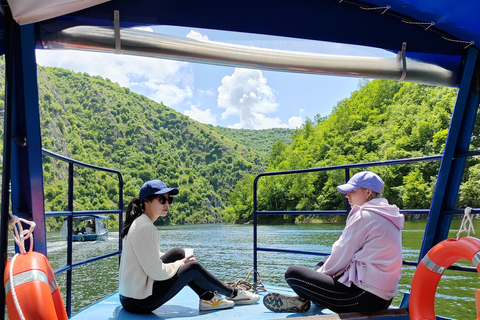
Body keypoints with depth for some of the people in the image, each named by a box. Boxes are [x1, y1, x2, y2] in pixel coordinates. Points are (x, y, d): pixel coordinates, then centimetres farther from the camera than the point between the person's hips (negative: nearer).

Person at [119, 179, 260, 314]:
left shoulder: (138, 222, 8)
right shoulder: (146, 228, -22)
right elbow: (157, 273, -24)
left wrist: (181, 260, 7)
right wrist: (180, 264, -5)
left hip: (129, 294, 9)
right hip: (140, 303, -9)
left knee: (178, 253, 11)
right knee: (193, 268, -4)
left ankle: (207, 298, 15)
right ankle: (233, 294, 18)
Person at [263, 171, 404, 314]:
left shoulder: (364, 216, -14)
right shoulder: (388, 217, 15)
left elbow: (341, 257, -11)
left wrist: (321, 272, 6)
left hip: (365, 298, -11)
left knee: (292, 273, -10)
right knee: (325, 262, 29)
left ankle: (302, 301, 19)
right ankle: (302, 301, 24)